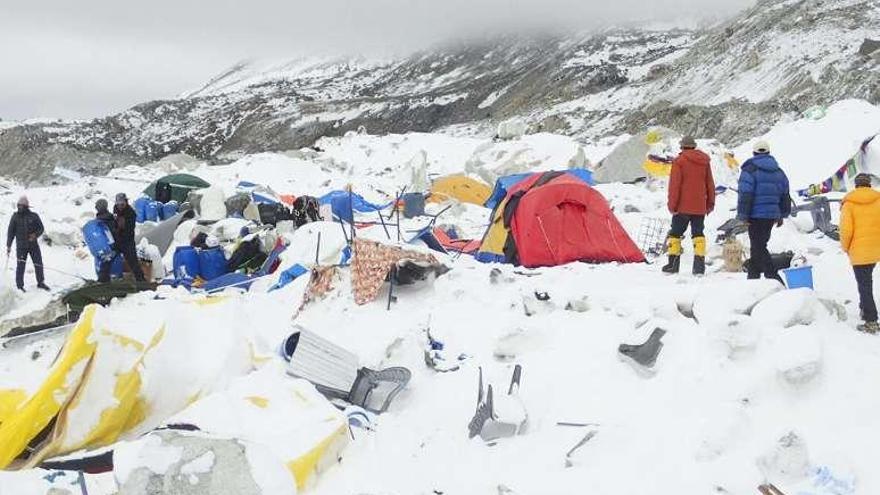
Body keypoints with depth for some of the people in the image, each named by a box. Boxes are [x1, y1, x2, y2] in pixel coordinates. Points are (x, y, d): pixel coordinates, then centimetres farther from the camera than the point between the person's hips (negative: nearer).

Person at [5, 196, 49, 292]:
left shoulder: (34, 216, 0)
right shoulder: (15, 217, 1)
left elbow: (41, 228, 4)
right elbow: (10, 232, 5)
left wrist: (35, 235, -17)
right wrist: (8, 246, 2)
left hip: (33, 244, 1)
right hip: (21, 246, -1)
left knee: (39, 264, 5)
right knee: (20, 266, -1)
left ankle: (41, 282, 21)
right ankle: (19, 286, 9)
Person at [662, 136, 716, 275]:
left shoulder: (679, 161, -7)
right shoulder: (704, 161, 8)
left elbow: (674, 185, -10)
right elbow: (710, 184, 13)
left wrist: (672, 205, -6)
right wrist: (710, 203, 20)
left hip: (683, 206, -4)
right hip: (700, 207, 4)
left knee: (675, 233, 6)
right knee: (698, 234, 6)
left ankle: (673, 263, 4)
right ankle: (699, 265, -2)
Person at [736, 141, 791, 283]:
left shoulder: (750, 170, -9)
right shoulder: (778, 172, 13)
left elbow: (745, 195, -15)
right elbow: (785, 195, 18)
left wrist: (743, 216, -10)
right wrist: (781, 215, 26)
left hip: (756, 215, -7)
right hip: (772, 215, 7)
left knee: (758, 247, -7)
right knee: (759, 245, 17)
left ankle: (774, 278, -18)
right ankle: (753, 276, 24)